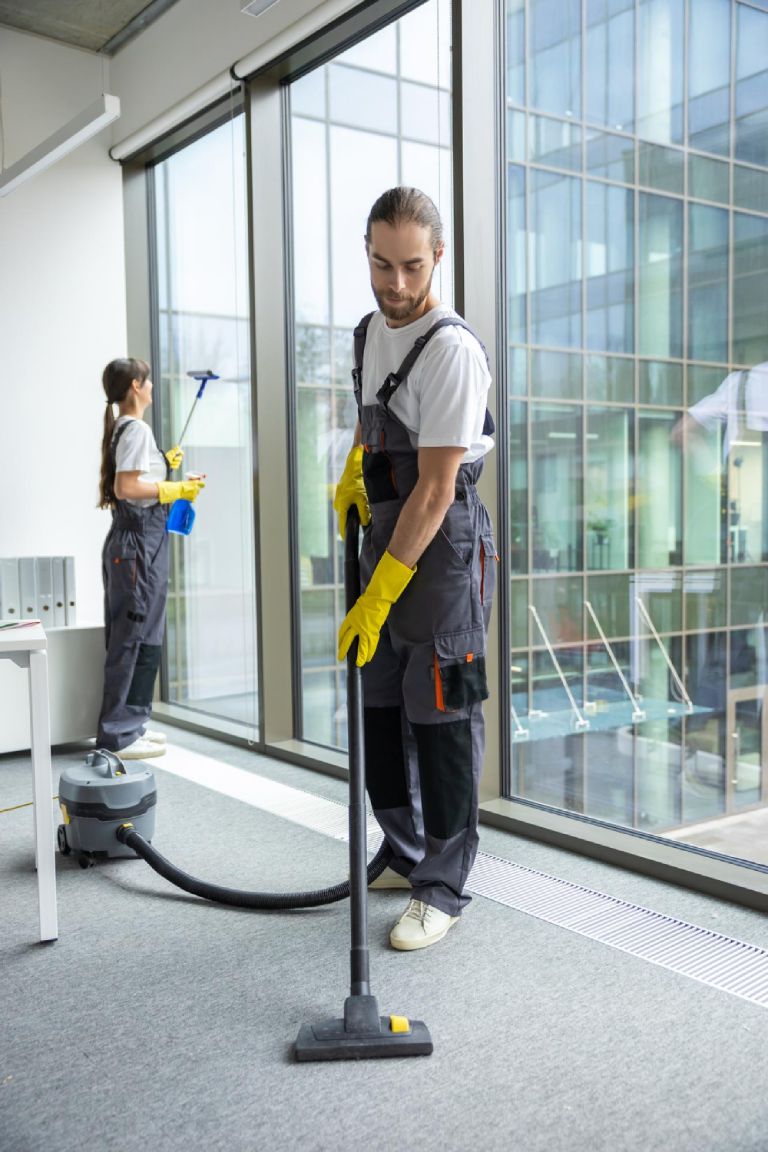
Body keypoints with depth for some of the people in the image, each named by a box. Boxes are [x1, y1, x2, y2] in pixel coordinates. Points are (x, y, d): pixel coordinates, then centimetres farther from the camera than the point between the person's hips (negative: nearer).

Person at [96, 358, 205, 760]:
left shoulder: (120, 429, 16)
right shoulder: (137, 429, -13)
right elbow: (126, 488, -21)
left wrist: (164, 466, 27)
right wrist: (175, 490, -15)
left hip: (130, 538, 10)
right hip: (141, 539, -10)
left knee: (132, 636, 14)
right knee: (134, 637, -5)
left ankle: (129, 724, 21)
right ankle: (118, 734, 1)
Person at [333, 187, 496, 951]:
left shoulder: (451, 351, -20)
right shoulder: (374, 327, 9)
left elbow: (434, 491, -23)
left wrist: (376, 601, -24)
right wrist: (353, 466, 13)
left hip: (442, 544, -9)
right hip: (384, 531, 9)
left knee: (440, 718, -4)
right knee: (381, 708, 14)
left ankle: (442, 889, 9)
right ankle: (407, 854, 29)